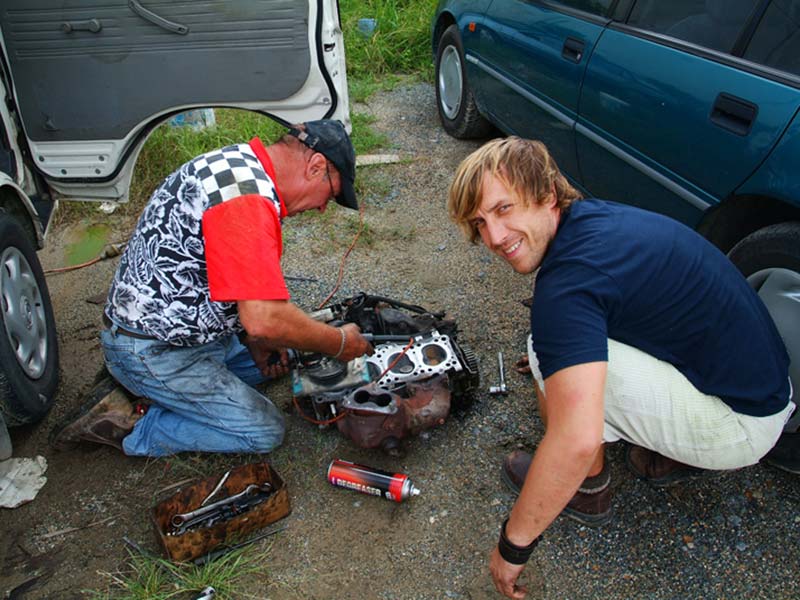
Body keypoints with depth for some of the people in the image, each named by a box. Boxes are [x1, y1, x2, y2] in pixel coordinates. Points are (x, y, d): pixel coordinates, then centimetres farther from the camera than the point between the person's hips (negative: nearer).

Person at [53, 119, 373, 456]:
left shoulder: (238, 163, 6)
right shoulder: (249, 195, -29)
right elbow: (265, 319, -34)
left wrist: (255, 343, 7)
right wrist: (339, 343, -17)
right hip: (153, 352, -10)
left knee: (273, 357, 20)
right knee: (265, 432, -4)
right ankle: (129, 427, 1)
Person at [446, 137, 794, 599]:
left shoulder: (567, 282, -28)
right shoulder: (595, 214, 0)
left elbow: (577, 442, -36)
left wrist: (514, 543, -22)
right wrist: (555, 349, 36)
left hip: (739, 426, -9)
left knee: (550, 355, -17)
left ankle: (588, 491, 7)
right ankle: (676, 452, 18)